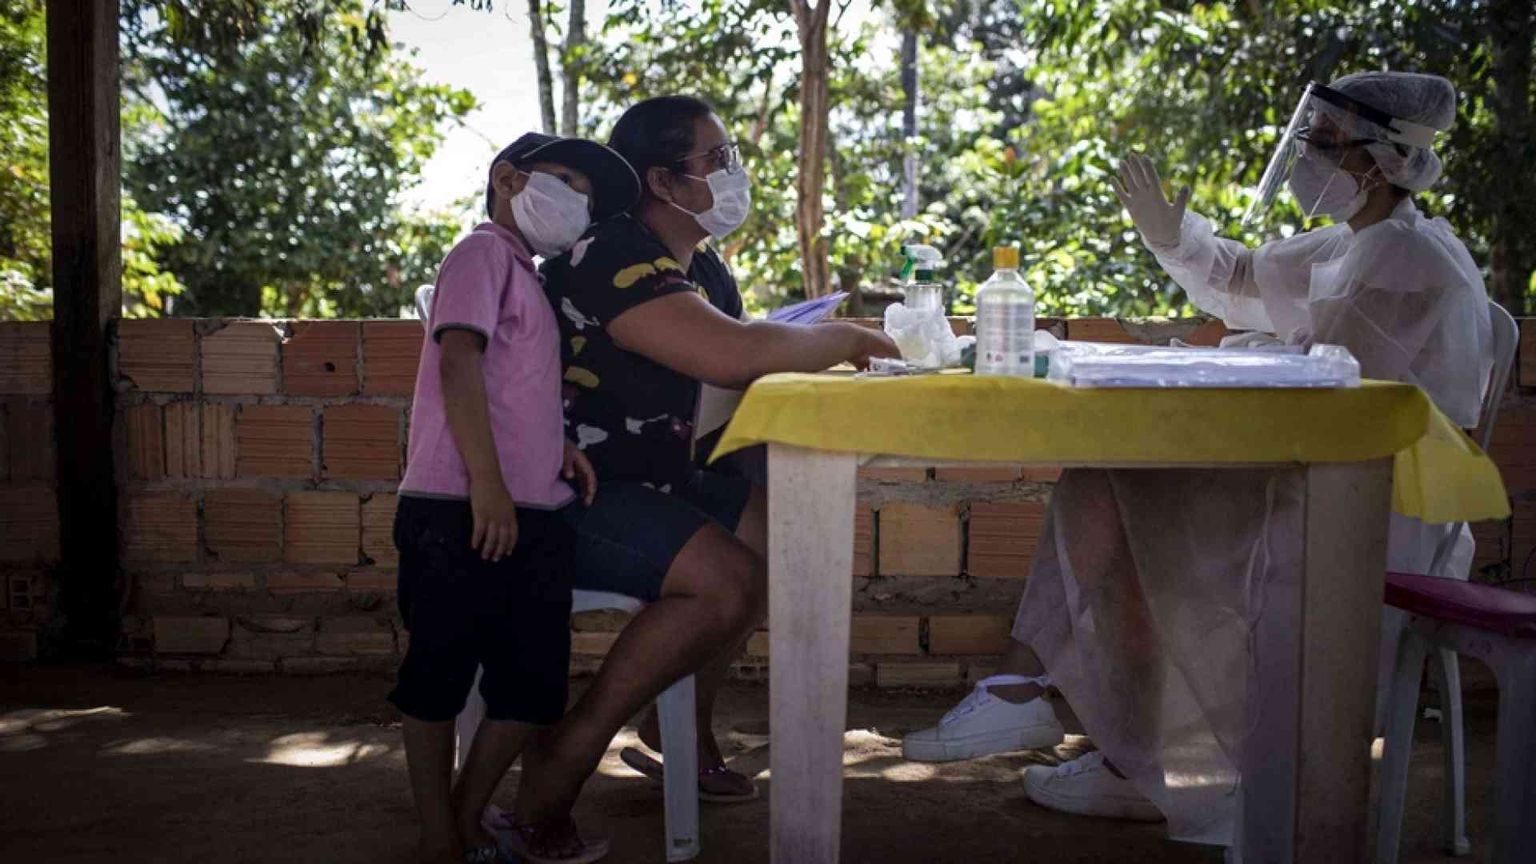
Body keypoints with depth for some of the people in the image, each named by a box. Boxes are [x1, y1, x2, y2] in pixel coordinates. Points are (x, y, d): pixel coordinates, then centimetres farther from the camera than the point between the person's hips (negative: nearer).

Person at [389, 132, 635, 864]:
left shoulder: (525, 275, 23)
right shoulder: (484, 251, -4)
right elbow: (458, 361, -16)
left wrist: (556, 448, 14)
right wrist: (488, 485, -22)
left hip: (531, 517, 9)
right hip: (461, 513, -9)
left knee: (531, 685, 10)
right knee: (439, 678, 3)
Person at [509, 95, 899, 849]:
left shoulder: (701, 267, 12)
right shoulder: (615, 261, -21)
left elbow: (745, 365, 11)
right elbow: (735, 355, -33)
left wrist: (835, 349, -8)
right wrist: (845, 340, -18)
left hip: (649, 479, 10)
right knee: (729, 583, -25)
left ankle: (682, 723, 14)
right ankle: (568, 751, -13)